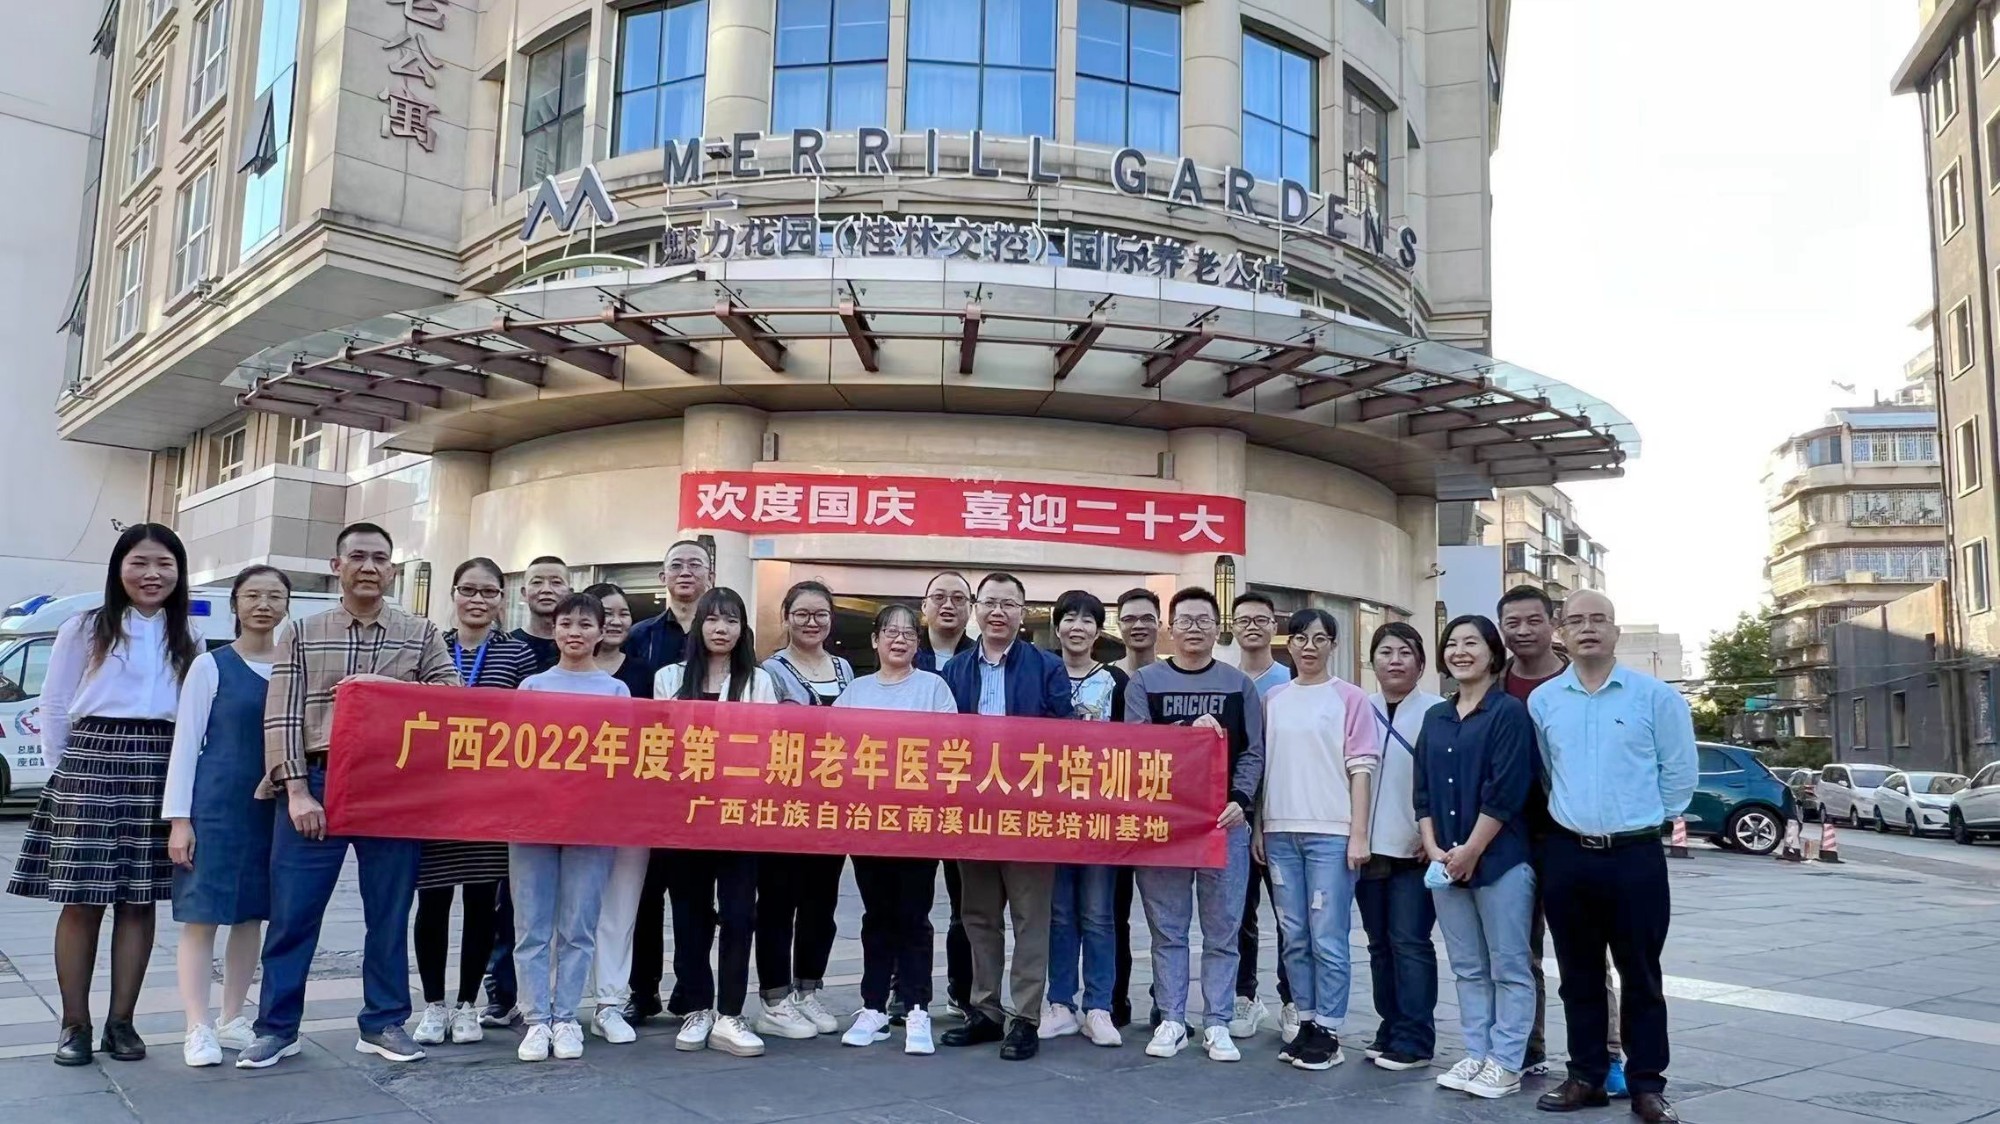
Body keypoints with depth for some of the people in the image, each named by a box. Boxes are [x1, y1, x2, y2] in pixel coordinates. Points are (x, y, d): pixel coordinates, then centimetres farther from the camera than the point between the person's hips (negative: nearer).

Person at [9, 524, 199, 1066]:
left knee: (139, 901, 4)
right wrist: (65, 772, 2)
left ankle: (121, 1021, 12)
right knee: (81, 902, 0)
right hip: (91, 764, -2)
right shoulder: (85, 630, 4)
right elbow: (54, 708, 5)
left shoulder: (187, 642, 11)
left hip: (158, 774, 2)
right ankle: (74, 1023, 9)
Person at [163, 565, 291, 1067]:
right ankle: (198, 1028, 3)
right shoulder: (210, 665, -2)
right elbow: (186, 741, -4)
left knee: (252, 915, 10)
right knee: (202, 914, -3)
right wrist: (179, 817, -9)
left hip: (273, 806, 4)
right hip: (215, 805, -4)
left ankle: (233, 1019, 21)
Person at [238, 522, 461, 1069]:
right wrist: (298, 790, -9)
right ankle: (277, 1027, 17)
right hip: (315, 785, 0)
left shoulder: (421, 634, 8)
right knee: (293, 913, 3)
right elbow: (283, 716, 0)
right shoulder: (303, 633, 7)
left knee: (390, 913, 7)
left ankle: (383, 1024, 19)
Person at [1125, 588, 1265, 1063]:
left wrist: (1240, 802, -9)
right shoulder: (1144, 681, 6)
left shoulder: (1239, 685, 9)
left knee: (1222, 930, 4)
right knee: (1167, 928, 6)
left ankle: (1217, 1024, 13)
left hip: (1225, 822, 1)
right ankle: (1171, 1020, 14)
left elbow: (1253, 752, 5)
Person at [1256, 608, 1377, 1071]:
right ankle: (1306, 1022, 20)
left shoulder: (1349, 698, 0)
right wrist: (1258, 826, 10)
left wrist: (1359, 835, -8)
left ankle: (1328, 1031, 7)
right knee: (1294, 937, 9)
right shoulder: (1272, 699, 12)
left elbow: (1360, 769, -3)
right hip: (1280, 832, 4)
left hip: (1331, 833, -4)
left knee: (1328, 938, -3)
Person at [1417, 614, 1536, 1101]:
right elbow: (1422, 791, 11)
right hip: (1444, 863, 6)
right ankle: (1476, 1055, 22)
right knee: (1468, 969, 13)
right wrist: (1435, 850, -2)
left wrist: (1470, 852, -14)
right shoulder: (1435, 718, 12)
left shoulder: (1510, 712, -7)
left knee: (1509, 968, 2)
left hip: (1500, 859, -6)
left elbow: (1506, 792, -14)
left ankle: (1505, 1064, 10)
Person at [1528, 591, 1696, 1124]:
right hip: (1567, 854, 3)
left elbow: (1679, 772, 2)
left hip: (1635, 855, -3)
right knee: (1578, 975, 11)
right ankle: (1586, 1076, 22)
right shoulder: (1542, 700, 4)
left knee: (1640, 976, 5)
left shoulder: (1656, 695, -4)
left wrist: (1641, 817, 8)